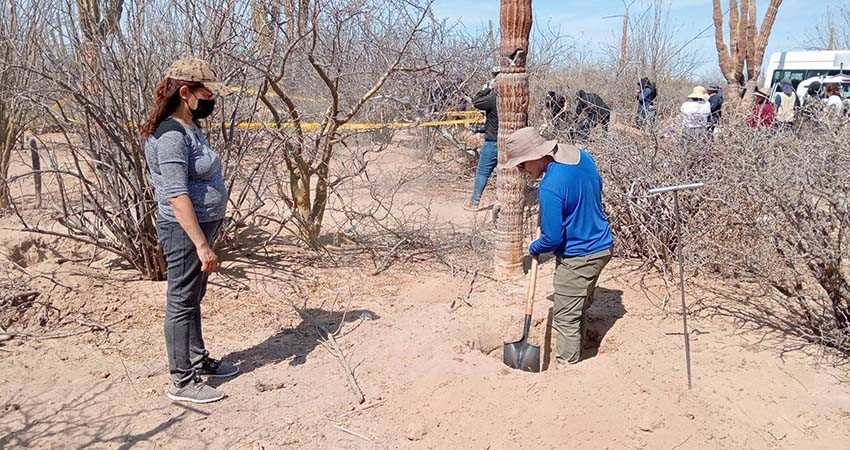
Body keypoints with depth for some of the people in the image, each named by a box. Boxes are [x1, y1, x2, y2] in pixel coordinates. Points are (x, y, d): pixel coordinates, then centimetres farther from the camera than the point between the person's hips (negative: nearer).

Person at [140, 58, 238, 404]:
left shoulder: (190, 127, 11)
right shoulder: (171, 135, -20)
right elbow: (177, 195, -25)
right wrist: (201, 244, -27)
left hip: (201, 226, 10)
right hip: (185, 231, -10)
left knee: (193, 299, 20)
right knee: (182, 303, 0)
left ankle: (198, 360, 35)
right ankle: (182, 382, 11)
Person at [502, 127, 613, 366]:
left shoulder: (550, 188, -29)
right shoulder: (583, 156, -4)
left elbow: (552, 238, -23)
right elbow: (597, 187, 16)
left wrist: (534, 248, -2)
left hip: (577, 258, -9)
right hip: (601, 246, 9)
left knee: (566, 318, 5)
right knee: (581, 308, 23)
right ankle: (576, 355, 37)